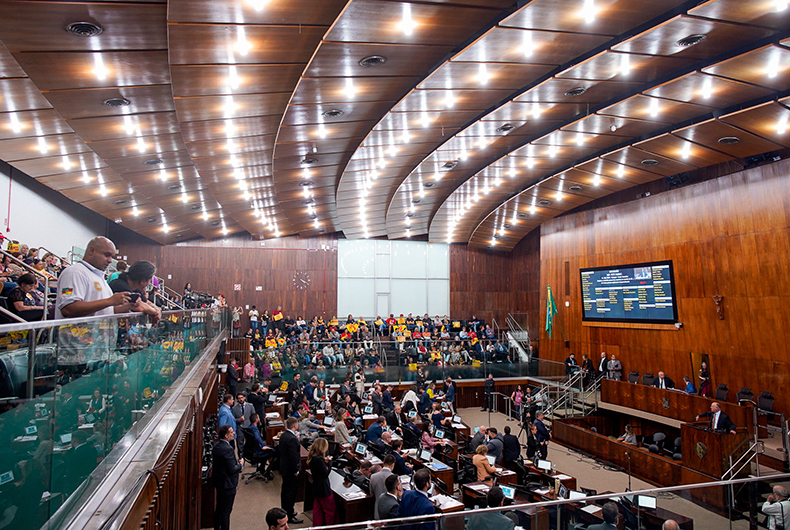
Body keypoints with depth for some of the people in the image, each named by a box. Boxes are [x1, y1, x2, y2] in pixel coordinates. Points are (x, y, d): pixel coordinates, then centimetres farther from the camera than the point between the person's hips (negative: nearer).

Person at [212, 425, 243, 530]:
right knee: (226, 510, 4)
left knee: (219, 508, 23)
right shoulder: (228, 449, -28)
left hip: (218, 482, 9)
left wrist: (236, 462, 9)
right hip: (227, 484, -9)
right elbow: (232, 470, -27)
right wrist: (240, 464, -8)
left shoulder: (216, 446, 2)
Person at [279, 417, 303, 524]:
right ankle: (290, 517, 13)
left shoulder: (283, 435, 1)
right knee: (291, 493, 3)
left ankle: (285, 512, 38)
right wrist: (296, 471, -19)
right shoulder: (292, 439, -28)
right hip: (291, 470, -10)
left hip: (284, 468, 10)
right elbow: (293, 456, -26)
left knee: (285, 491, 22)